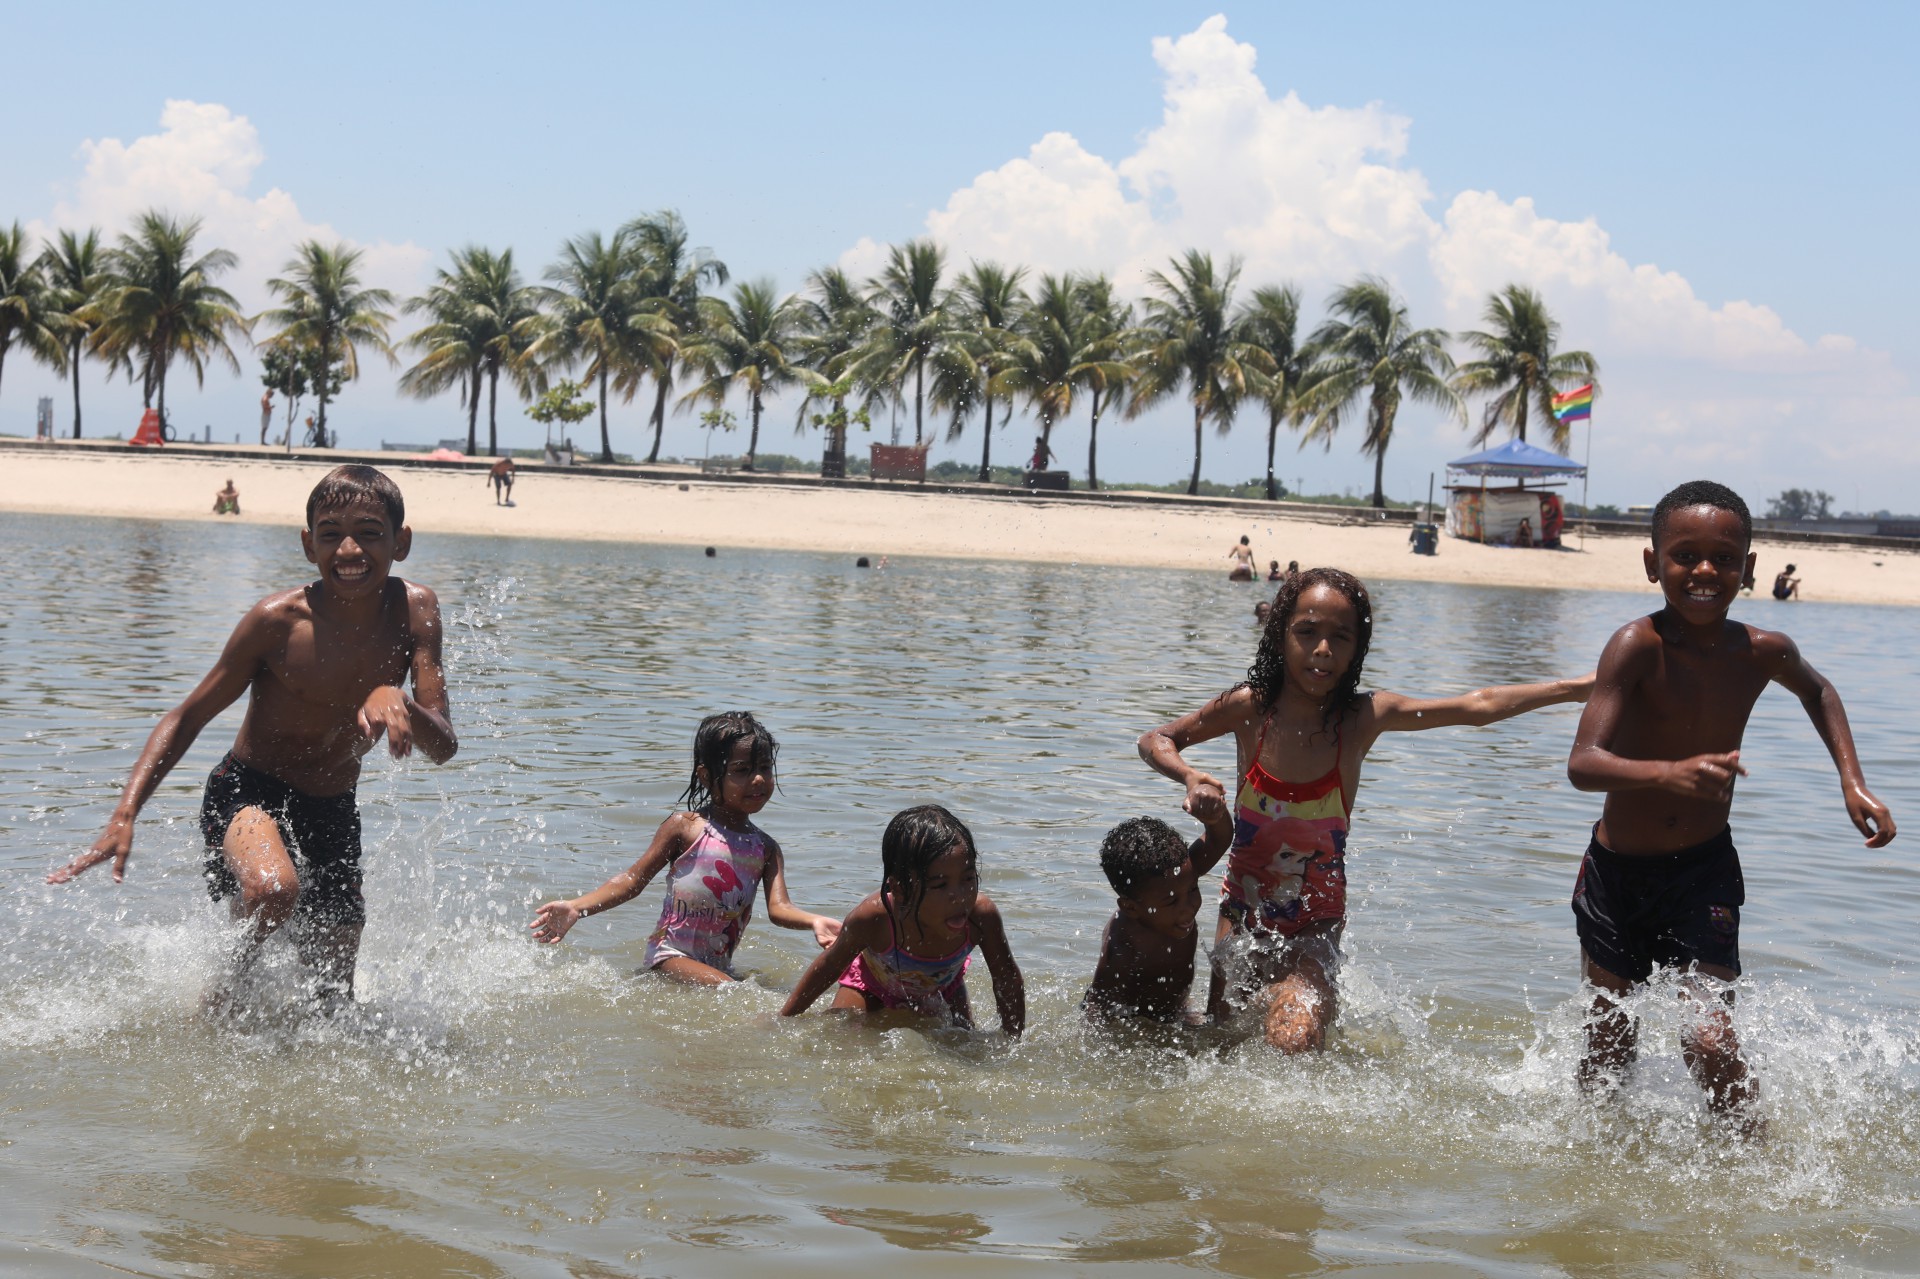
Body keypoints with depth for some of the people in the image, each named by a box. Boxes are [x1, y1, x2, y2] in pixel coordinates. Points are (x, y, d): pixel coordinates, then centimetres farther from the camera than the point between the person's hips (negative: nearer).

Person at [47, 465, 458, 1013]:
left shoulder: (414, 610, -12)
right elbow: (188, 717, -9)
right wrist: (125, 815, -20)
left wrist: (396, 700, -37)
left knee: (335, 1000, 12)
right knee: (274, 890, -38)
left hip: (333, 813, 4)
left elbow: (443, 748, -14)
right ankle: (231, 984, -7)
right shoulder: (277, 620, -20)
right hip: (247, 793, -4)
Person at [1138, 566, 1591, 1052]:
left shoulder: (1364, 717, -13)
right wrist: (1190, 777, -20)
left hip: (1313, 925, -1)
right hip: (1243, 912, 1)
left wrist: (1578, 688, -8)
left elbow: (1479, 706, -8)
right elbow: (1154, 740, 1)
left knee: (1293, 1043, -23)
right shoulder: (1250, 708, -12)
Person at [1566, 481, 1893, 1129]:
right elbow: (1583, 764, -33)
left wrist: (1852, 780, 7)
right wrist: (1670, 773, -50)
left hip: (1705, 874, 1)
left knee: (1710, 1042, -15)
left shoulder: (1763, 652, -9)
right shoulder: (1638, 646, -22)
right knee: (1607, 1054, 12)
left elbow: (1817, 690, 18)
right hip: (1617, 874, -1)